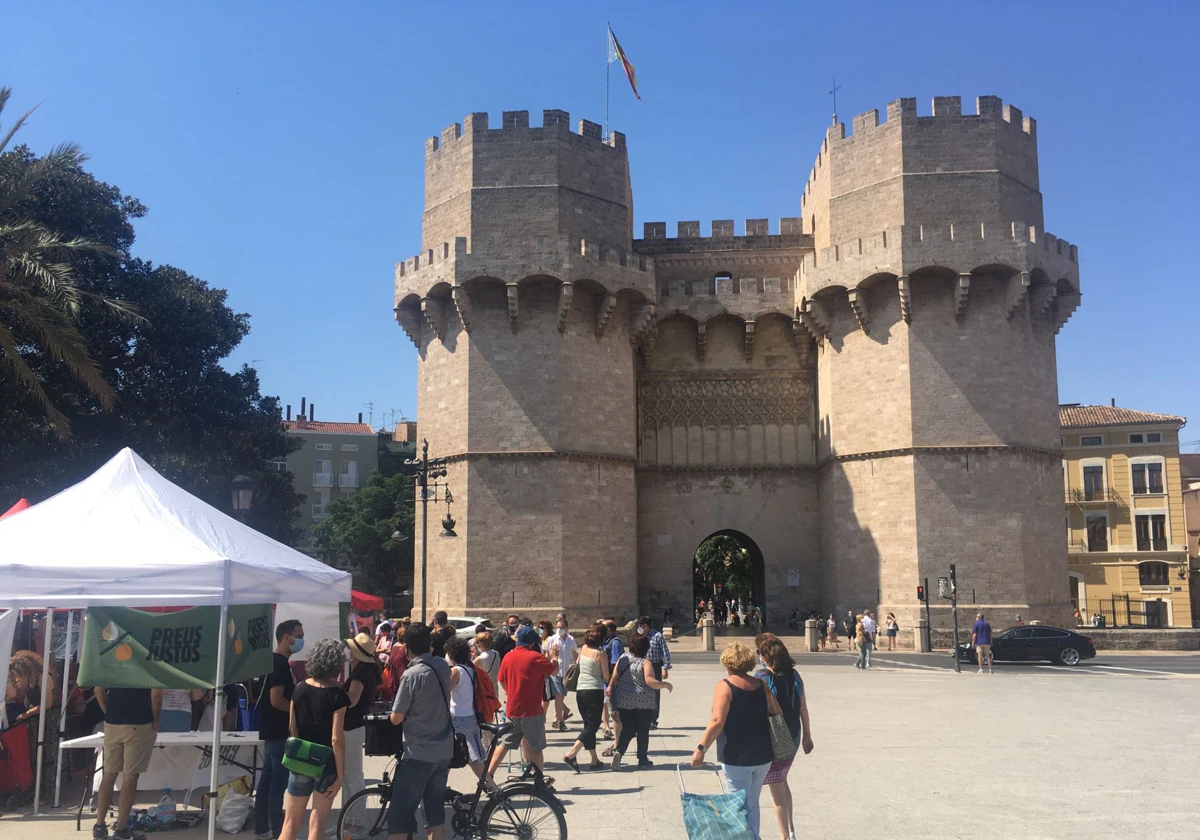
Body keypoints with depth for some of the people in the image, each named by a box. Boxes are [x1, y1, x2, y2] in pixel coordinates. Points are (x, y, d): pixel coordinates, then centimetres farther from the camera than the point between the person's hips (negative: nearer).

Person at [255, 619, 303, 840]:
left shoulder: (274, 661, 13)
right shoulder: (280, 663, -18)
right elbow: (276, 700, -24)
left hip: (273, 731, 10)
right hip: (279, 732, -10)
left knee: (267, 780, 13)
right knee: (279, 783, -4)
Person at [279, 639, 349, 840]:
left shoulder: (300, 689, 0)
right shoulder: (337, 695, -15)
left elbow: (292, 729, 6)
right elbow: (336, 739, -17)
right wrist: (341, 774, -11)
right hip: (327, 763, -4)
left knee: (291, 823, 11)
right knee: (317, 823, 6)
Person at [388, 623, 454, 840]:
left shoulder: (412, 675, -18)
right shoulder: (443, 666, 2)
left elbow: (396, 718, -13)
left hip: (419, 753, -7)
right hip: (444, 750, 7)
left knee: (399, 817, -2)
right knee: (435, 810, 16)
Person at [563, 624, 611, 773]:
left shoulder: (583, 648, 4)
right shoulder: (601, 653, -13)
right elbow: (606, 677, -8)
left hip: (580, 691, 7)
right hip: (595, 691, -6)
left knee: (589, 725, 15)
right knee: (593, 726, 0)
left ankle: (595, 760, 18)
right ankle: (571, 754, -15)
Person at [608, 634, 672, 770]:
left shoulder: (623, 659, 4)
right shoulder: (645, 662, -11)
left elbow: (614, 677, 2)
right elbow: (649, 681, -20)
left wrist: (610, 687, 9)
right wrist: (665, 684, -8)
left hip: (623, 701, 4)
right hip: (643, 702, -4)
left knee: (627, 730, 11)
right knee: (643, 731, 12)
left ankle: (618, 751, -11)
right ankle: (642, 759, 19)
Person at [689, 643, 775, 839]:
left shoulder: (725, 686, -13)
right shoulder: (761, 685, 3)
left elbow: (717, 721, -22)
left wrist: (701, 749, -18)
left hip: (737, 757, -6)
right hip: (763, 756, 6)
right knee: (753, 804, 21)